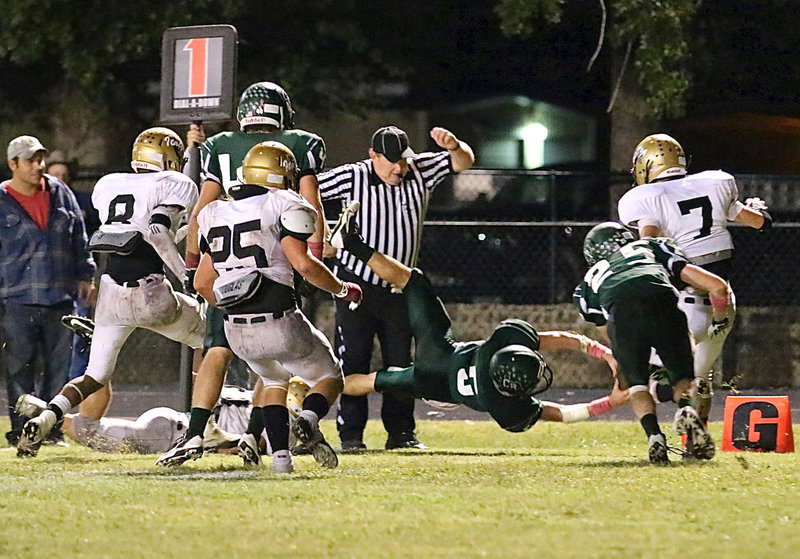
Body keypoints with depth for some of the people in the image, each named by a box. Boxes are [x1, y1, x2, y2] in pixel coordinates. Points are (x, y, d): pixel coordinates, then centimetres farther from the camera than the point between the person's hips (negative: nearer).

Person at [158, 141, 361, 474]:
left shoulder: (218, 214, 15)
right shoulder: (285, 206, -3)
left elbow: (203, 283, 16)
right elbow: (303, 264, -16)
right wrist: (342, 289, -1)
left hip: (237, 332, 5)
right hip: (279, 324, -5)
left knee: (275, 381, 30)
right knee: (329, 379, 16)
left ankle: (280, 455, 11)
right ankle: (309, 421, -16)